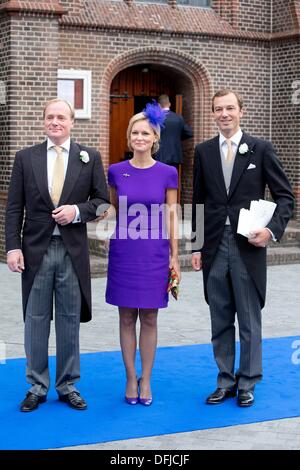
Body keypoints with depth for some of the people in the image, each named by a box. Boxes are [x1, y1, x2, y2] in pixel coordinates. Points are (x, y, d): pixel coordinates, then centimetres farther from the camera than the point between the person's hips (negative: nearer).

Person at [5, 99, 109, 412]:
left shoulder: (89, 158, 4)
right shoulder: (25, 158, 5)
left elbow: (102, 201, 5)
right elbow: (14, 207, 2)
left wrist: (77, 210, -14)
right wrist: (13, 247, -7)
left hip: (72, 251, 0)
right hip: (36, 249, 0)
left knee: (70, 321, 8)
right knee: (35, 320, 7)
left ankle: (68, 386, 21)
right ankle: (37, 386, 19)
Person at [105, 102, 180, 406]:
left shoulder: (167, 173, -2)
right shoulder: (116, 171, 0)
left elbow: (171, 216, 1)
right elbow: (112, 211, 12)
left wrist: (174, 256, 1)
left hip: (154, 255, -1)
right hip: (123, 253, 1)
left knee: (149, 318, 7)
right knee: (127, 318, 7)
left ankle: (146, 380, 17)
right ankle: (130, 379, 17)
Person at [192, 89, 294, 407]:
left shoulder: (260, 149, 0)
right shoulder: (203, 152, 8)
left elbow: (285, 196, 1)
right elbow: (199, 202, 11)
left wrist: (272, 230, -14)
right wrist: (196, 246, 6)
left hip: (248, 246, -3)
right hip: (214, 247, 3)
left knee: (249, 320, 5)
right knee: (220, 321, 10)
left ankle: (247, 384, 18)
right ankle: (225, 381, 22)